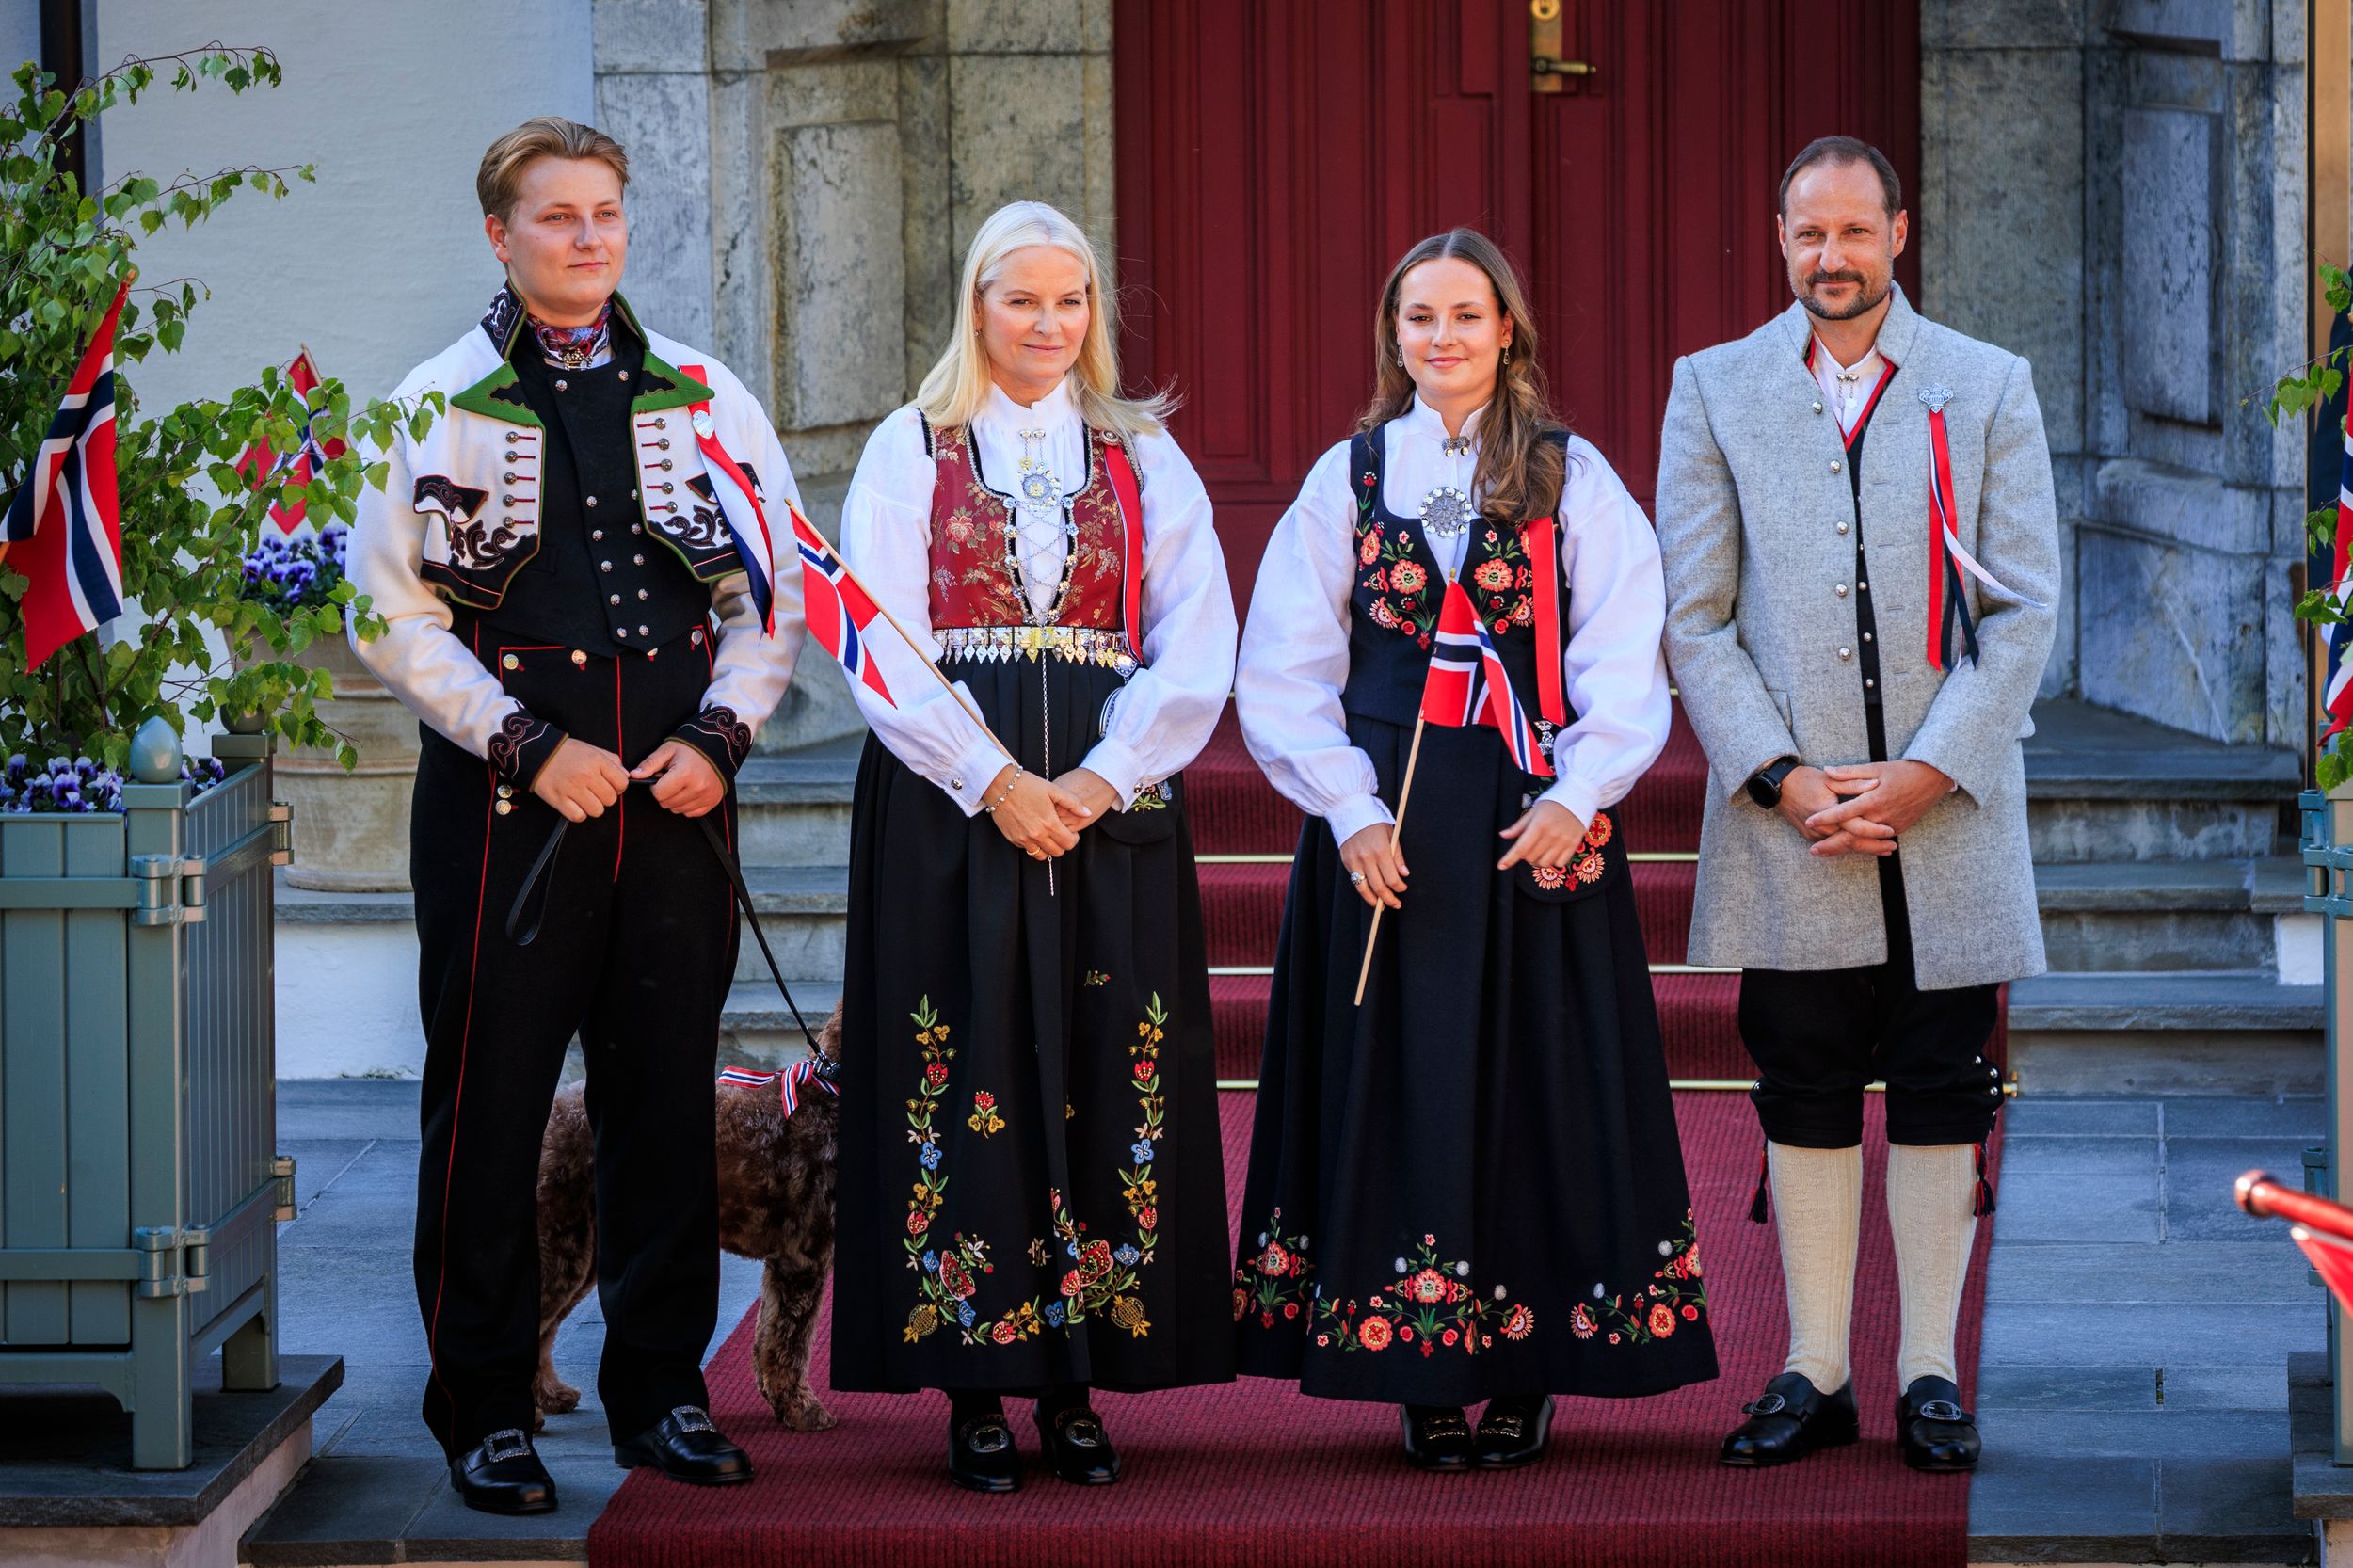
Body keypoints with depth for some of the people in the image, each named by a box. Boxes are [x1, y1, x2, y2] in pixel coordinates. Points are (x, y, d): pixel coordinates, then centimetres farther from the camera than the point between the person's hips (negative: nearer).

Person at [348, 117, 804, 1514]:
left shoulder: (706, 397, 10)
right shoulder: (440, 404, 1)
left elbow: (776, 585, 11)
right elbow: (394, 612, -4)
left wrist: (718, 736, -3)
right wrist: (529, 749, -10)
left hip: (675, 791, 3)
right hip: (504, 801, -3)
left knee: (667, 1097, 7)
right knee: (491, 1101, 0)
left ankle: (662, 1388, 18)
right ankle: (485, 1410, 9)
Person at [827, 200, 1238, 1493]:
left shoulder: (1146, 459, 12)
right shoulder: (910, 452, 7)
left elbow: (1195, 650, 2)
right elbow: (881, 644, -3)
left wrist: (1096, 781, -12)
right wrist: (992, 780, -15)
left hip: (1112, 798, 2)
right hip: (949, 803, -1)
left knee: (1102, 1078, -1)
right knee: (968, 1073, -4)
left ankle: (1077, 1385, 4)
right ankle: (974, 1387, 1)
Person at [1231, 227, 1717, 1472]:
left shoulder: (1572, 480, 5)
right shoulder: (1348, 479, 8)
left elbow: (1624, 657, -1)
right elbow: (1286, 670, 4)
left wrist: (1577, 796, -15)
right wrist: (1351, 810, -7)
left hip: (1536, 825, -1)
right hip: (1385, 835, 1)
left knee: (1536, 1078, 0)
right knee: (1402, 1085, 0)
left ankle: (1525, 1370, 7)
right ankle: (1425, 1377, 6)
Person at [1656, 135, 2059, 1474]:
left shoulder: (1990, 388, 6)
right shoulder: (1716, 389, 8)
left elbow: (2025, 611, 1)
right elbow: (1693, 616, 3)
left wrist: (1922, 775, -10)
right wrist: (1786, 781, -9)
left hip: (1948, 812, 0)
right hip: (1787, 823, 0)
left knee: (1941, 1099, 3)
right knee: (1806, 1100, 4)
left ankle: (1931, 1374, 11)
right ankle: (1816, 1374, 12)